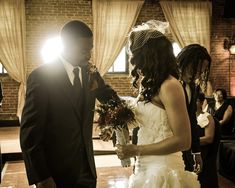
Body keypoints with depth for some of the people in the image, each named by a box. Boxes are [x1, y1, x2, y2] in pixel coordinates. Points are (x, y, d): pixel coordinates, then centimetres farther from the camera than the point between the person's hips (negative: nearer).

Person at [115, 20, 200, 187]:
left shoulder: (169, 85, -18)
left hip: (163, 172, -8)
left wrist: (136, 150, -18)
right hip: (147, 169, 8)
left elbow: (183, 140, -20)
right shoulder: (152, 84, 7)